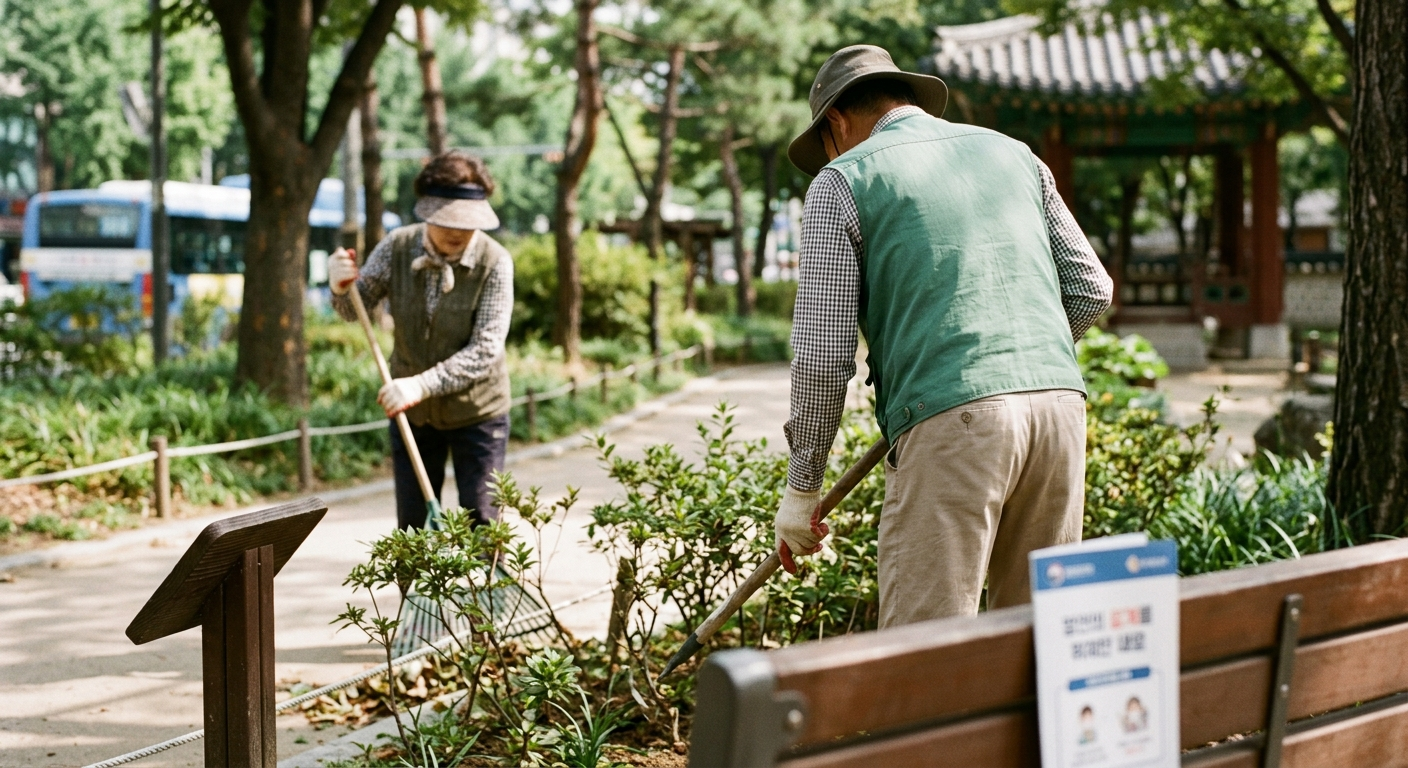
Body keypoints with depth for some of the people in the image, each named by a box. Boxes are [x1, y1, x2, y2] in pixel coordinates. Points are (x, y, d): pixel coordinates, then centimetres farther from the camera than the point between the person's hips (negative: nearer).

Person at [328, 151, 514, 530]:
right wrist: (341, 288, -25)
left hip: (476, 412, -3)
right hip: (411, 412, 3)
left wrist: (422, 385, -36)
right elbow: (354, 309, -1)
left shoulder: (494, 262, -21)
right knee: (411, 526, 10)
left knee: (481, 525, 1)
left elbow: (484, 350, -25)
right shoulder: (397, 246, -11)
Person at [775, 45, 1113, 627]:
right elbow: (1091, 292, 18)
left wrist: (801, 488, 8)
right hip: (1059, 398, 6)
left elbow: (822, 353, 0)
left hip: (951, 422, -5)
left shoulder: (843, 180, 6)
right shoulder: (1012, 152, 21)